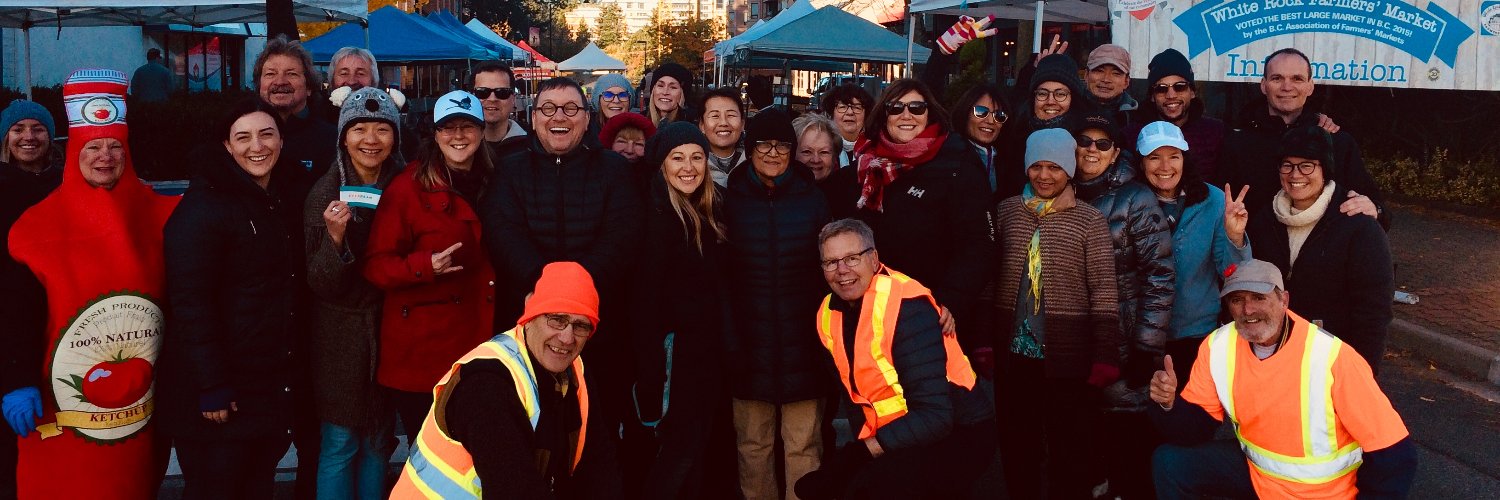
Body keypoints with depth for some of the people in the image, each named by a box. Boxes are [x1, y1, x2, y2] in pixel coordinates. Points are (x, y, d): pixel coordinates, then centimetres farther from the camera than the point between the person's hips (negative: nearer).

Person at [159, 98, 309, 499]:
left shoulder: (290, 196, 7)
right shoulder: (203, 206, -15)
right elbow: (190, 302, -19)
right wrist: (211, 387, -21)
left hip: (276, 385, 7)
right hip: (218, 390, -7)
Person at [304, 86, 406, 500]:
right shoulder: (325, 194, -10)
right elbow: (321, 284, -13)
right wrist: (335, 236, -29)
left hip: (389, 332, 3)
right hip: (341, 338, -3)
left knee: (379, 442, 12)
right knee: (340, 443, 2)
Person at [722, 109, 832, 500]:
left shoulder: (812, 197, 6)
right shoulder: (731, 200, 5)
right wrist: (728, 335, -3)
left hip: (802, 345, 0)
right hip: (750, 346, 0)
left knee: (803, 446, 3)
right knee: (753, 445, 7)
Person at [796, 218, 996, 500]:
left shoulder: (907, 306, -22)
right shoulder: (829, 315, 2)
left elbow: (935, 416, -26)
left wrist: (867, 449, -22)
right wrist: (864, 438, -2)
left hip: (956, 436, -7)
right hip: (893, 437, 8)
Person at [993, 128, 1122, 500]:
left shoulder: (1090, 220, -2)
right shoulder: (1007, 210, 8)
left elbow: (1104, 290, -5)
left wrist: (1106, 357, -11)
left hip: (1068, 357, -3)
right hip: (1013, 352, 3)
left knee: (1069, 451, 7)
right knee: (1016, 447, 12)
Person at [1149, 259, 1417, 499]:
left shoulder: (1333, 358, -26)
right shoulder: (1217, 347, -11)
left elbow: (1395, 457, -20)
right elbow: (1194, 428, -6)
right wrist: (1169, 404, -25)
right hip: (1254, 471, 4)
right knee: (1171, 463, -10)